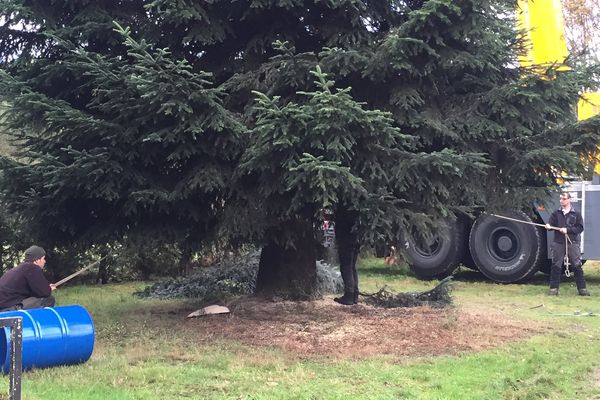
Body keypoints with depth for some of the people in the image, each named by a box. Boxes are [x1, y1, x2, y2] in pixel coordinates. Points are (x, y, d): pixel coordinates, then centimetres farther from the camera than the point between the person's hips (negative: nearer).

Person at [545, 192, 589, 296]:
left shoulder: (576, 214, 4)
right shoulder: (556, 213, 8)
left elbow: (580, 228, -1)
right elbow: (551, 223, 0)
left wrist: (567, 230, -13)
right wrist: (548, 226, -23)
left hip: (572, 243, -1)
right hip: (558, 243, 1)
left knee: (577, 266, 0)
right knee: (556, 266, 3)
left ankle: (582, 288, 6)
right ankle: (553, 288, 10)